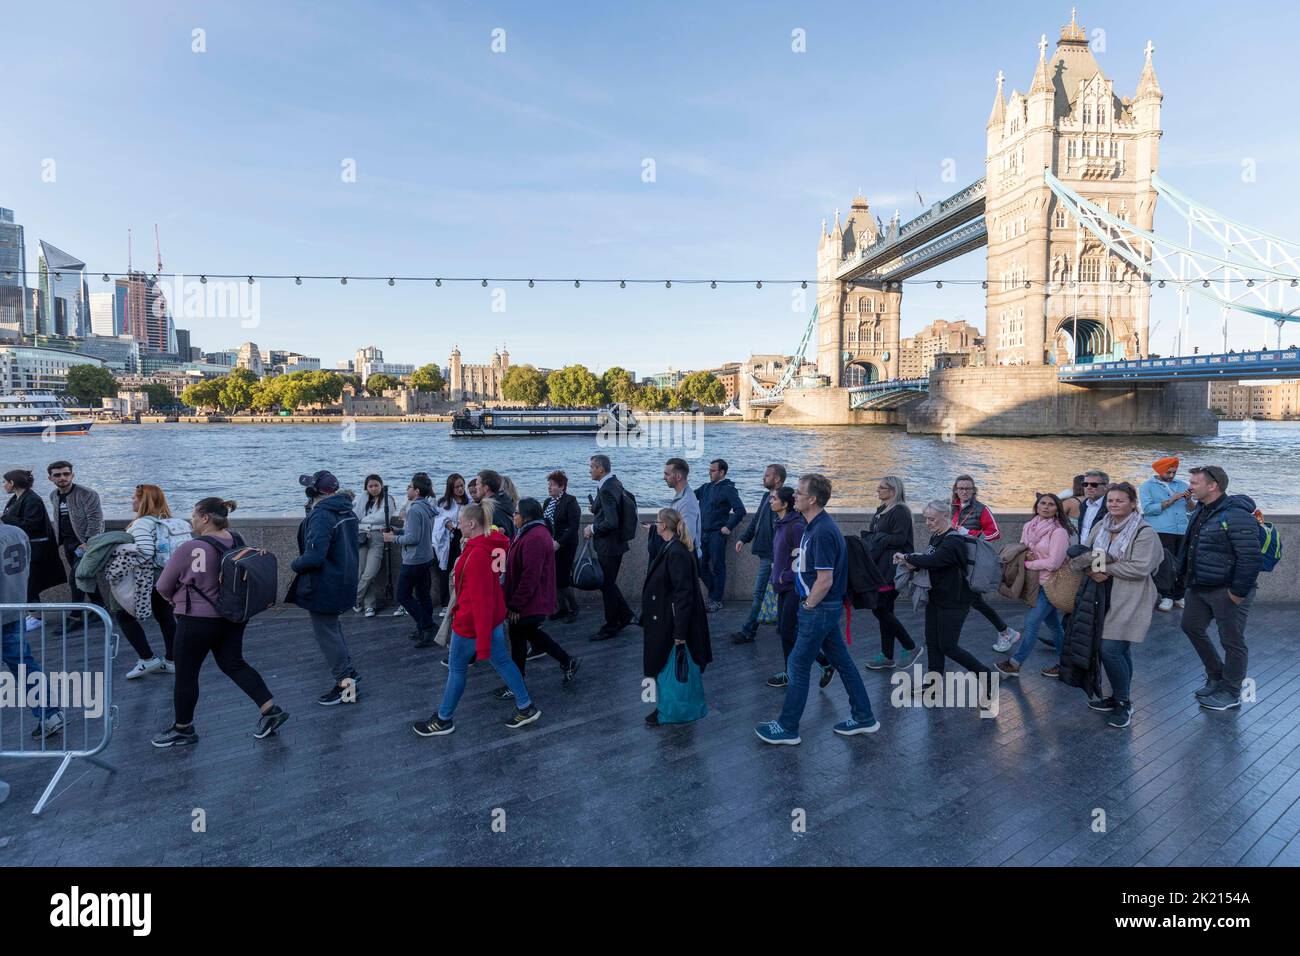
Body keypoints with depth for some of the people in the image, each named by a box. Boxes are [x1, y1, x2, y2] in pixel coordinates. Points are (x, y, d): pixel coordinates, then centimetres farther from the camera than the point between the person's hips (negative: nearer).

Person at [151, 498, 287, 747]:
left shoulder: (189, 549, -21)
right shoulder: (237, 541, -2)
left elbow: (163, 586, -8)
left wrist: (174, 599, 15)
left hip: (198, 621, -7)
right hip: (233, 617, 7)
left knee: (186, 674, 11)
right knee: (233, 664, 18)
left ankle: (183, 729, 26)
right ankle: (270, 709, 12)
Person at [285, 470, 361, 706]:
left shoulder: (320, 516, -25)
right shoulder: (347, 511, 5)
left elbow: (313, 556, -31)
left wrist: (295, 564, -13)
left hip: (324, 586, -9)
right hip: (344, 581, 9)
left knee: (326, 633, 3)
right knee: (333, 626, 25)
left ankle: (345, 685, 9)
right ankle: (348, 671, 33)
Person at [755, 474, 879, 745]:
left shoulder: (822, 532, -25)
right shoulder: (815, 526, 7)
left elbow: (825, 581, -25)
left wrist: (808, 606, -12)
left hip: (819, 610, -10)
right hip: (826, 608, 10)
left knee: (798, 665, 2)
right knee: (842, 661, 17)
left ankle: (787, 727, 14)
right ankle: (864, 717, 28)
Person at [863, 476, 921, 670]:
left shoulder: (900, 511, -13)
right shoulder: (881, 510, 15)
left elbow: (899, 539, -20)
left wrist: (876, 538, -13)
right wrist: (868, 537, 0)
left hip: (891, 568, -9)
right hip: (880, 566, 9)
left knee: (879, 608, -8)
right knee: (884, 610, 11)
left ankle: (911, 647, 6)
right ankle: (887, 656, 19)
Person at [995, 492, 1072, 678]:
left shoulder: (1058, 532, -16)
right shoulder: (1029, 526, 4)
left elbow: (1053, 563, -19)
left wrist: (1027, 564, -12)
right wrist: (1025, 555, -7)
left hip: (1050, 584, -7)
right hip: (1035, 581, 7)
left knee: (1031, 623, -6)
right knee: (1053, 624, 16)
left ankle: (1015, 664, 1)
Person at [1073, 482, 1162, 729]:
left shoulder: (1144, 533, -11)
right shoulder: (1100, 526, 10)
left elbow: (1140, 568, -19)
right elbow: (1083, 554, 10)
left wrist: (1107, 569, -14)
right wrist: (1091, 569, -10)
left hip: (1129, 602, -6)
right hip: (1104, 596, 6)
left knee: (1111, 650, -11)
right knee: (1119, 651, 16)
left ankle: (1124, 703, 7)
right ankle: (1117, 698, 28)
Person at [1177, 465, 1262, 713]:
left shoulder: (1236, 515, -22)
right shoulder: (1201, 510, 7)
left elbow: (1250, 558, -24)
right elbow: (1189, 546, 18)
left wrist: (1238, 593, -21)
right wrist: (1185, 576, 14)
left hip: (1227, 591, -9)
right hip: (1200, 587, 9)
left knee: (1232, 641, 5)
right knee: (1191, 627, 18)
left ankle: (1231, 694, 19)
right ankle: (1216, 677, 35)